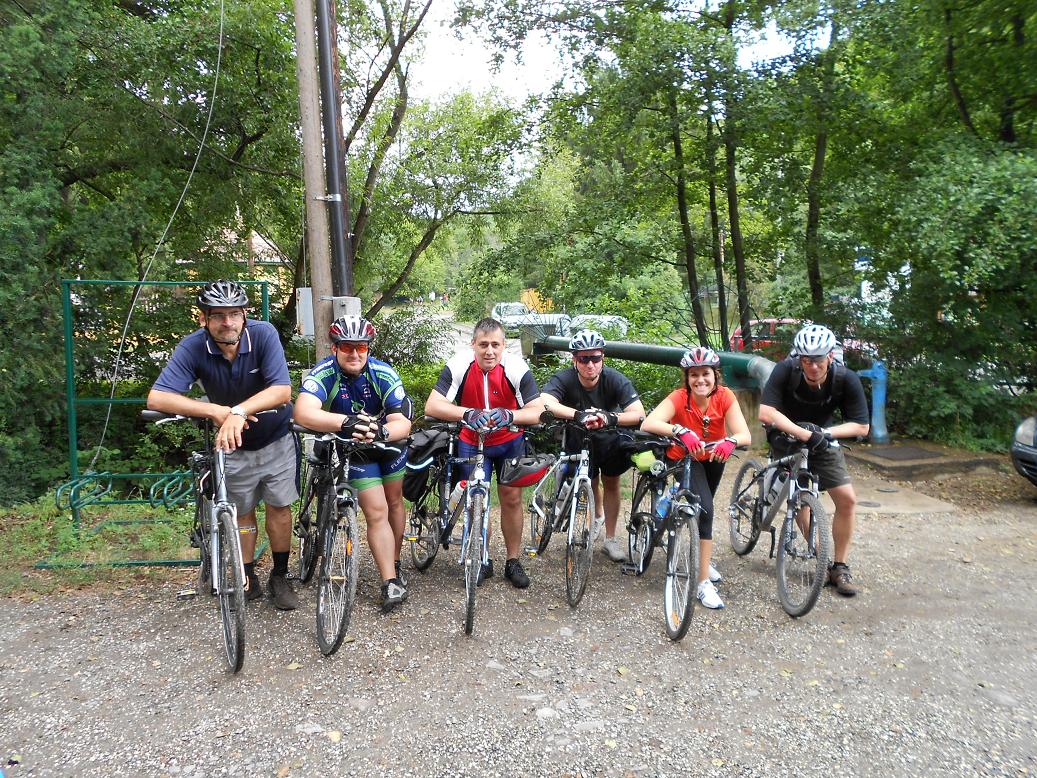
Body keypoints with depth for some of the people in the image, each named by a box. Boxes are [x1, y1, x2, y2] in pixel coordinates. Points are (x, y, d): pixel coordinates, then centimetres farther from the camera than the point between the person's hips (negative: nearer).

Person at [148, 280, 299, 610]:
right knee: (243, 512, 12)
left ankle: (279, 577, 21)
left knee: (279, 507, 5)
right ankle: (248, 579, 28)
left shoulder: (263, 334, -25)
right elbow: (157, 398, -29)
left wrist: (238, 412, -45)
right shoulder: (194, 347, -22)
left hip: (275, 438, -1)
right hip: (233, 444, 1)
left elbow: (282, 390, -31)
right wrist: (217, 411, -38)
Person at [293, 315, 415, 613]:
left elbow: (403, 423, -31)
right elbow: (303, 412, -48)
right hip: (353, 448, -2)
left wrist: (381, 431, -53)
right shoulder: (324, 373, -29)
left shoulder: (384, 374, -26)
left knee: (394, 501, 14)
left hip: (388, 440, 2)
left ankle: (395, 564, 35)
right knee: (376, 512, -9)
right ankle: (391, 583, -3)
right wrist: (346, 422, -63)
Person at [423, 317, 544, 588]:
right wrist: (467, 413, -45)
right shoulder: (459, 365, -24)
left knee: (511, 498, 1)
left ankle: (513, 561, 19)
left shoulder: (516, 368, -24)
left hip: (509, 441, 0)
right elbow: (431, 406, -29)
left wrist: (510, 416, -45)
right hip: (471, 442, 0)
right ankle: (482, 561, 21)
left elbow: (539, 411, -26)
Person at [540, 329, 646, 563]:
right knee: (590, 482, 8)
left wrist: (611, 418, -56)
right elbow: (545, 403, -48)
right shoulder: (564, 379, -29)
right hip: (578, 439, 0)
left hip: (609, 439, 0)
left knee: (611, 484, 4)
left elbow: (639, 414, -37)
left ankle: (610, 540, 21)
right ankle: (598, 515, 44)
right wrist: (578, 415, -61)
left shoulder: (615, 379, -28)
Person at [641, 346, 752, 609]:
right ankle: (704, 583, -15)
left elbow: (745, 435, -33)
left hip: (714, 458, 4)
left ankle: (704, 560, 49)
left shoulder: (725, 397, -25)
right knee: (705, 509, -22)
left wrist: (730, 441, -56)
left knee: (703, 508, 21)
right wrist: (680, 431, -60)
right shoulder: (679, 397, -31)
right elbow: (647, 424, -46)